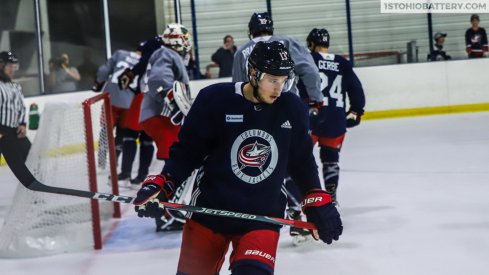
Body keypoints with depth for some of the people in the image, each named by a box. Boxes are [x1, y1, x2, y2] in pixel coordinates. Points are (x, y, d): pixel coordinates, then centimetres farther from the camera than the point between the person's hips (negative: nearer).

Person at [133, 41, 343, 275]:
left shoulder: (292, 109, -5)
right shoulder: (214, 99, -14)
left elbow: (302, 161, 11)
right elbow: (186, 152, -5)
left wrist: (319, 202, 10)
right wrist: (159, 186, -16)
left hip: (263, 217, 1)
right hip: (209, 212, -1)